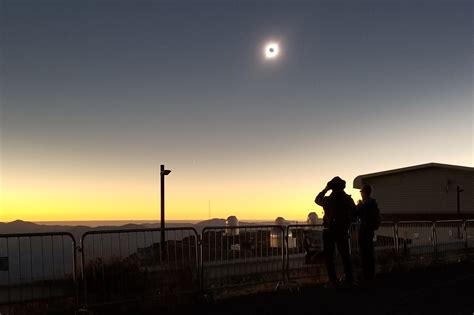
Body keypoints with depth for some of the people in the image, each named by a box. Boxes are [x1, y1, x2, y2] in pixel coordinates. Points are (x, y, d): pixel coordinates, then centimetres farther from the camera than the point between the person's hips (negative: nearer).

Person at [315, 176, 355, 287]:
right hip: (343, 232, 2)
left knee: (329, 257, 6)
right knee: (345, 256, 14)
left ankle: (333, 281, 4)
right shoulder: (348, 199, -6)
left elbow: (317, 199, 8)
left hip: (329, 232, -2)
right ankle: (349, 279, 17)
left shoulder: (327, 200, -12)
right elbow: (354, 212, 6)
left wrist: (326, 189, 9)